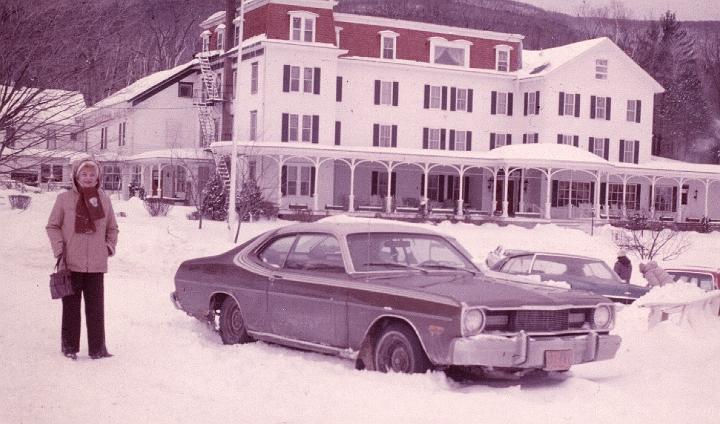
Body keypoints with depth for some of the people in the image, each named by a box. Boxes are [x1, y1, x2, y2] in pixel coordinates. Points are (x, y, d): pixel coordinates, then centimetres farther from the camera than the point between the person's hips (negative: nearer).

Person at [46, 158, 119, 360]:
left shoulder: (104, 200, 6)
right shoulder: (64, 199, -1)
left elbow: (112, 228, 18)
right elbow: (53, 226, 4)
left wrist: (110, 246, 4)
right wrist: (59, 249, -5)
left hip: (96, 264, 2)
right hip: (71, 263, -2)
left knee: (96, 306, 4)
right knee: (71, 306, 6)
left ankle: (97, 347, 11)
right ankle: (69, 346, 17)